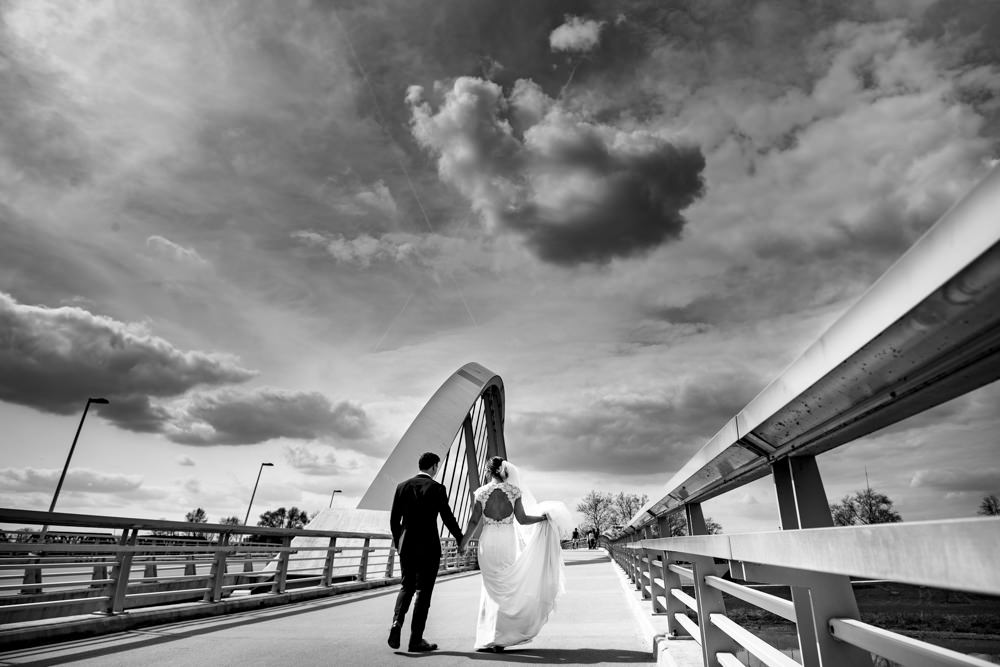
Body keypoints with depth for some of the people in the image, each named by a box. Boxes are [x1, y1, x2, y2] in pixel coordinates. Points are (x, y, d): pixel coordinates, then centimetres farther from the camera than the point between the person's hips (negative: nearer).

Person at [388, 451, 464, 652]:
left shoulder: (402, 486, 3)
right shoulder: (437, 488, -10)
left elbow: (394, 519, 6)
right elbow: (448, 518, -9)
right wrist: (460, 540, 6)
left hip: (406, 546, 4)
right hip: (428, 547, -4)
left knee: (407, 587, 19)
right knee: (423, 591, 7)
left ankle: (397, 623, -3)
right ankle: (416, 640, 11)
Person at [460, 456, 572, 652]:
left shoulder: (482, 492, -1)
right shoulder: (514, 490, -2)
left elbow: (474, 521, -1)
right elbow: (522, 519, -4)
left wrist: (462, 544, 9)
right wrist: (544, 516, 9)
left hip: (488, 542, 1)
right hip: (508, 543, -1)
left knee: (493, 590, 15)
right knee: (508, 589, 12)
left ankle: (487, 637, 16)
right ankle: (499, 638, 11)